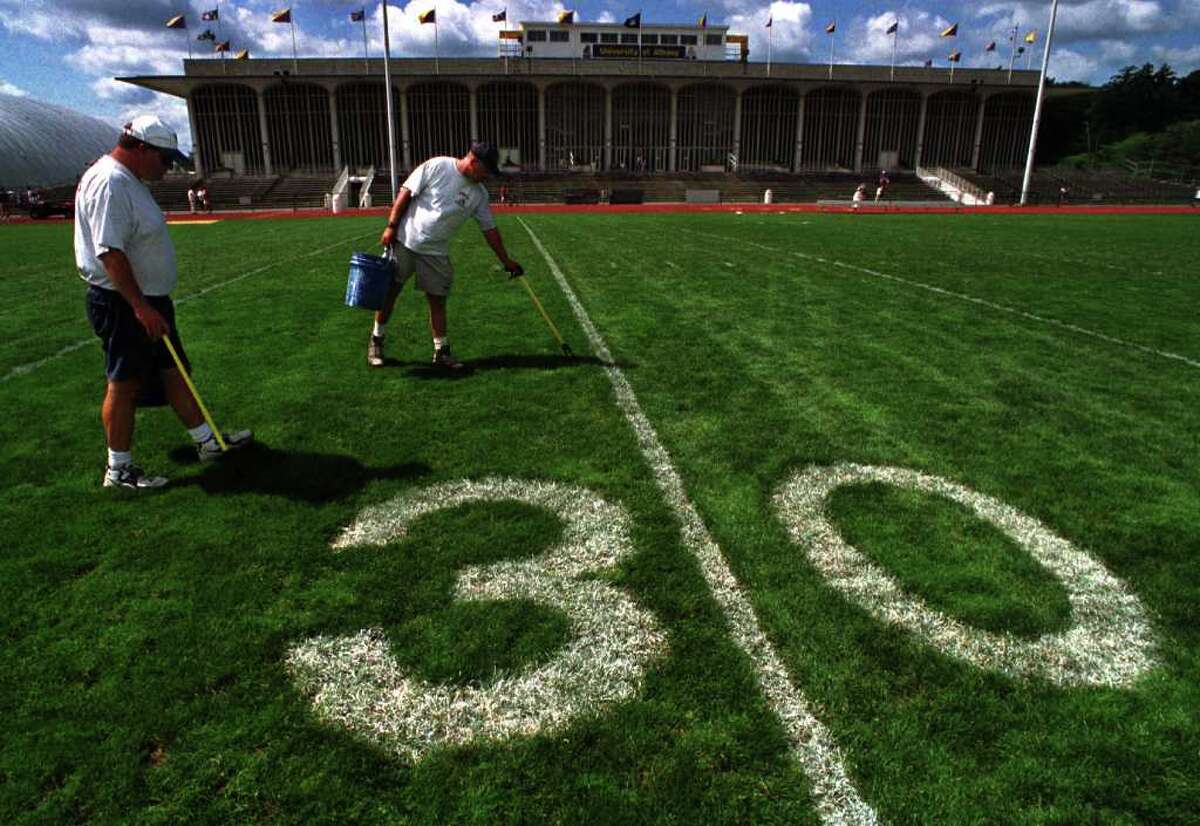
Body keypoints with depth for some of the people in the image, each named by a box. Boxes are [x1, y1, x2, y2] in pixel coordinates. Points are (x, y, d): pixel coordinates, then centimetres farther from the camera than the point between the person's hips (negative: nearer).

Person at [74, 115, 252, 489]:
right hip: (124, 304, -10)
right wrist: (140, 306, -28)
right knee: (124, 384, 0)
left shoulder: (130, 181, 14)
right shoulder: (110, 183, -19)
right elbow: (110, 252, -26)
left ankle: (207, 441, 27)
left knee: (174, 371, 16)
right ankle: (118, 469, 12)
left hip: (147, 300, 10)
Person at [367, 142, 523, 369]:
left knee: (438, 300, 3)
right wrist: (391, 226, -14)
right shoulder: (437, 166, -11)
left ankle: (441, 351, 13)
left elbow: (489, 229, 9)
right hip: (404, 241, -4)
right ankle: (376, 340, 20)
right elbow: (406, 193, -10)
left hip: (435, 252, 4)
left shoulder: (479, 194, 3)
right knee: (390, 291, 3)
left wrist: (506, 260, 9)